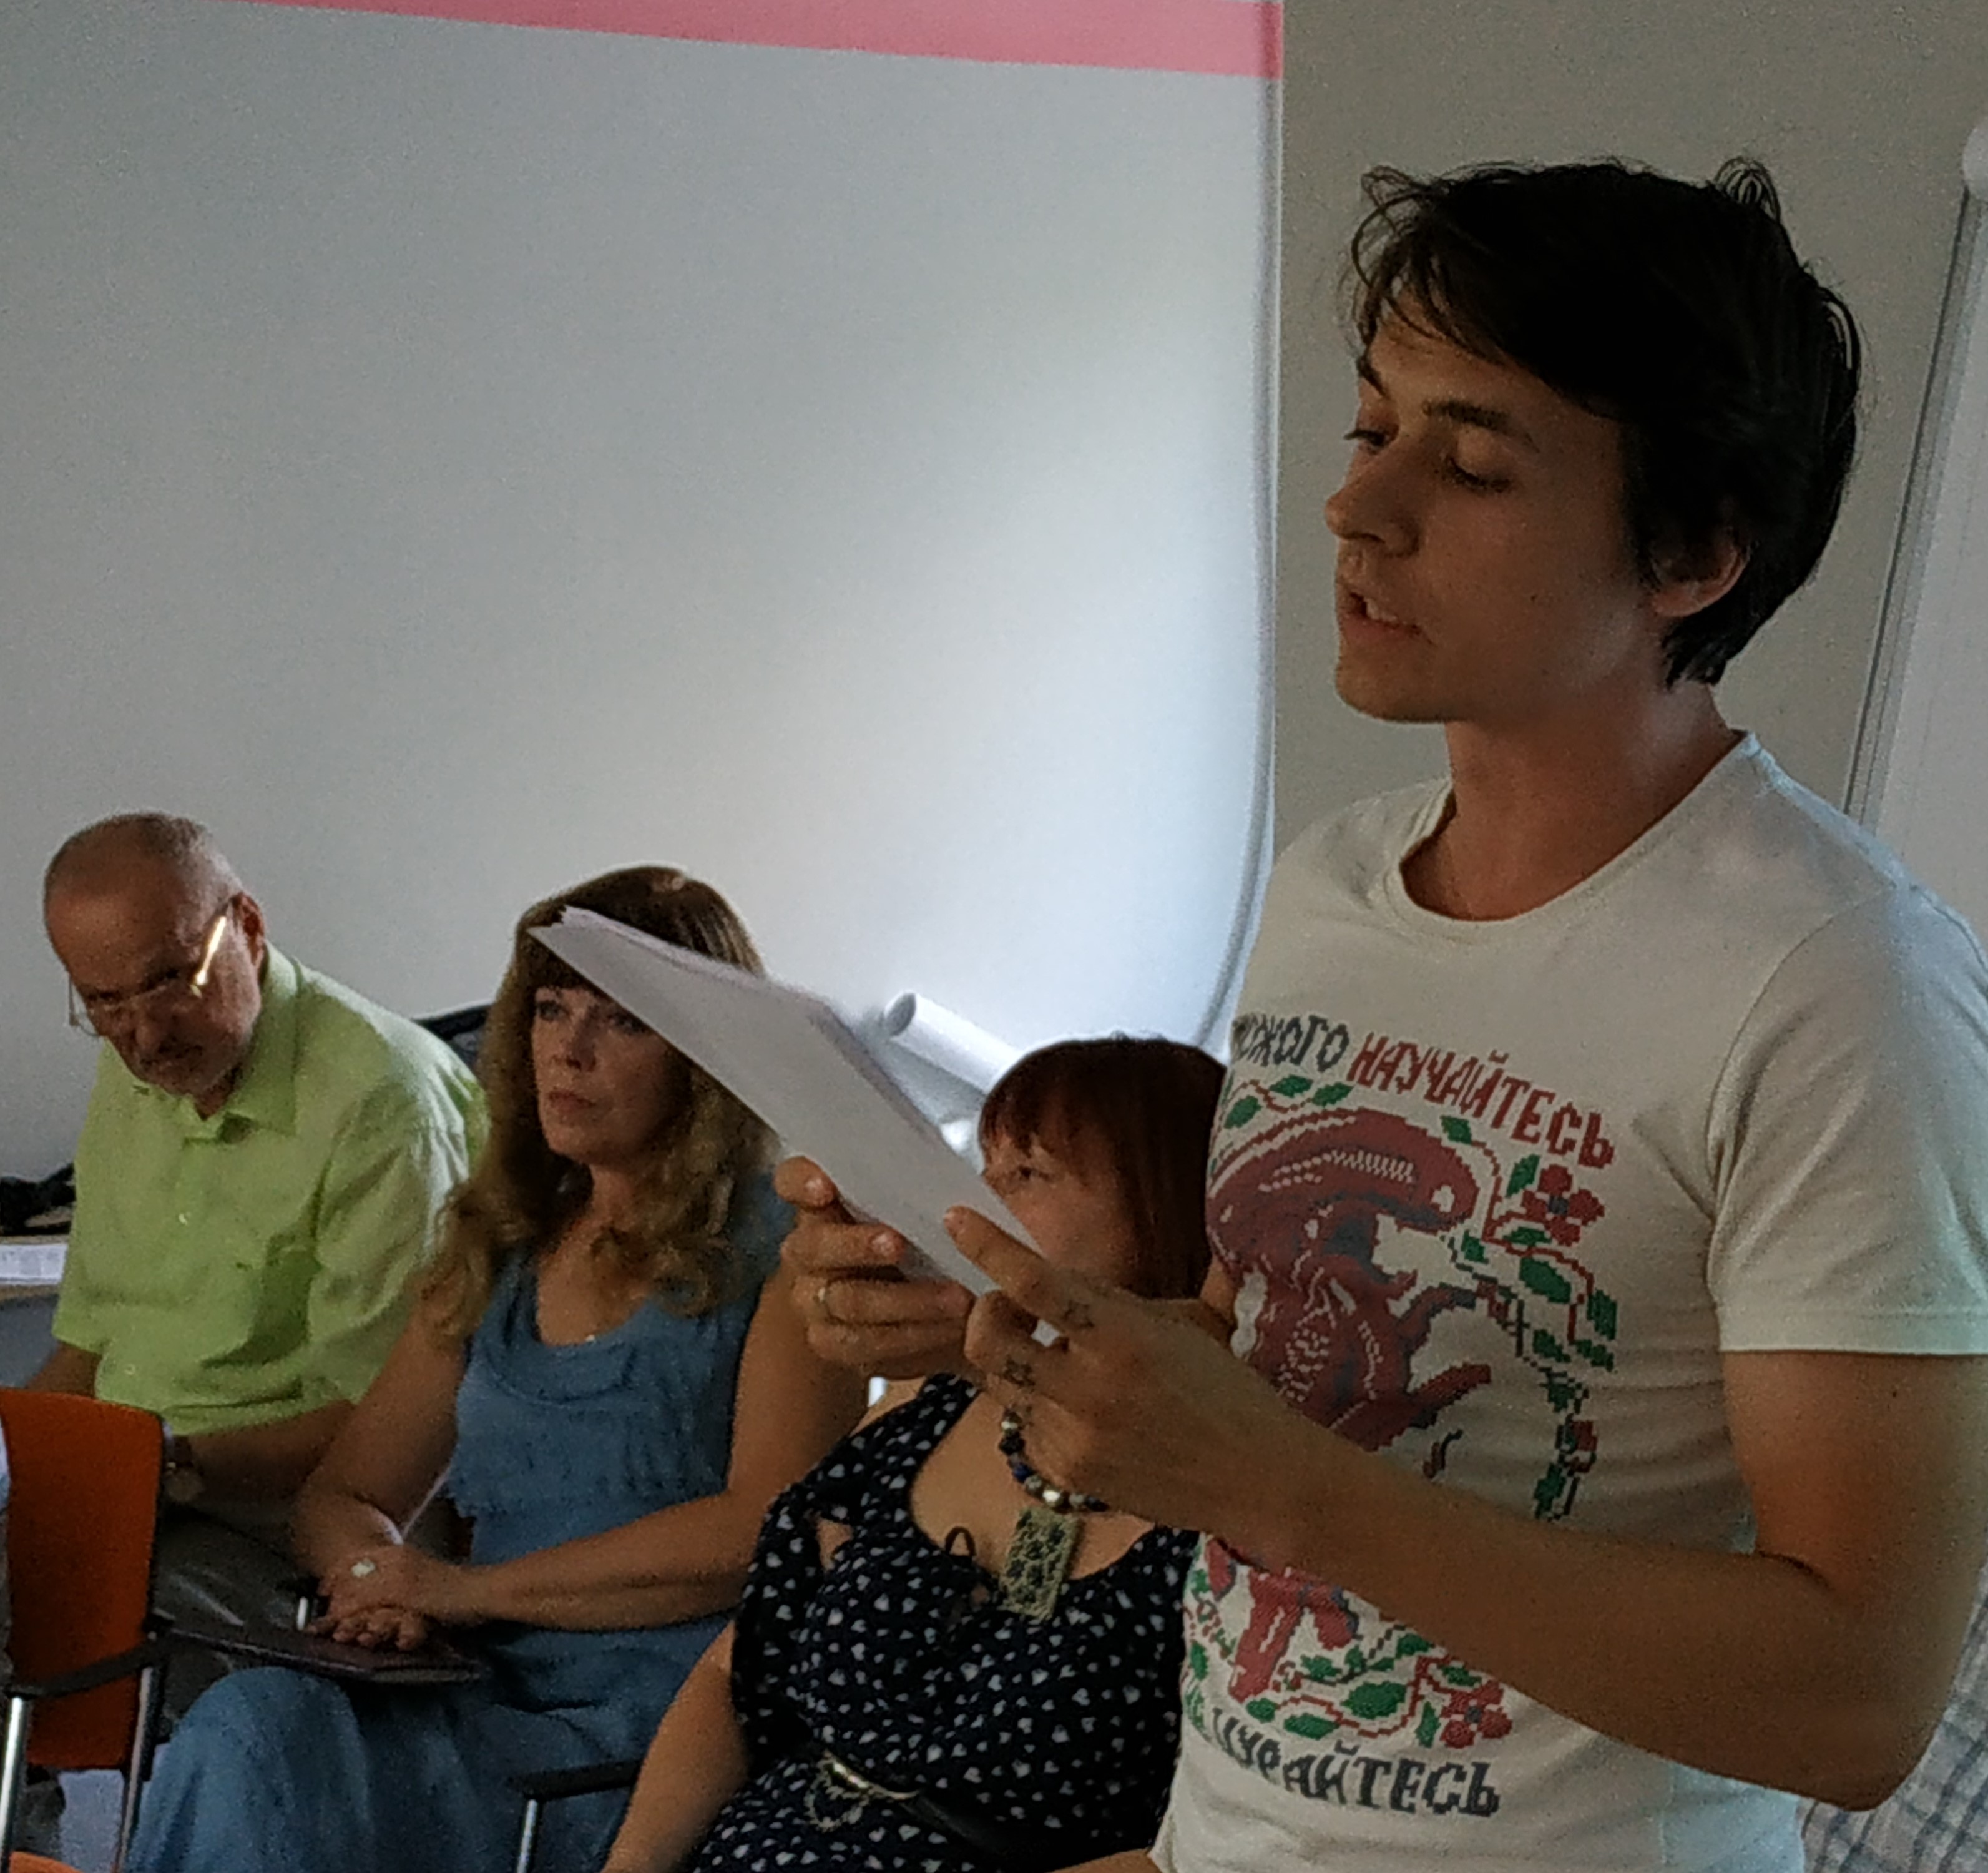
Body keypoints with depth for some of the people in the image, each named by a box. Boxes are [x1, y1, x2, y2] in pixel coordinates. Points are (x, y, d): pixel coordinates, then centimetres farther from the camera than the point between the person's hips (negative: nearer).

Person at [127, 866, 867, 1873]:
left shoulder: (783, 1253, 2)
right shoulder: (499, 1256, 22)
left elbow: (769, 1527, -12)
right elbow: (341, 1496, 23)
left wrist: (474, 1588, -11)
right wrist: (377, 1576, -2)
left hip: (666, 1727, -6)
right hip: (494, 1703, 6)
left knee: (248, 1757, -29)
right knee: (254, 1720, -28)